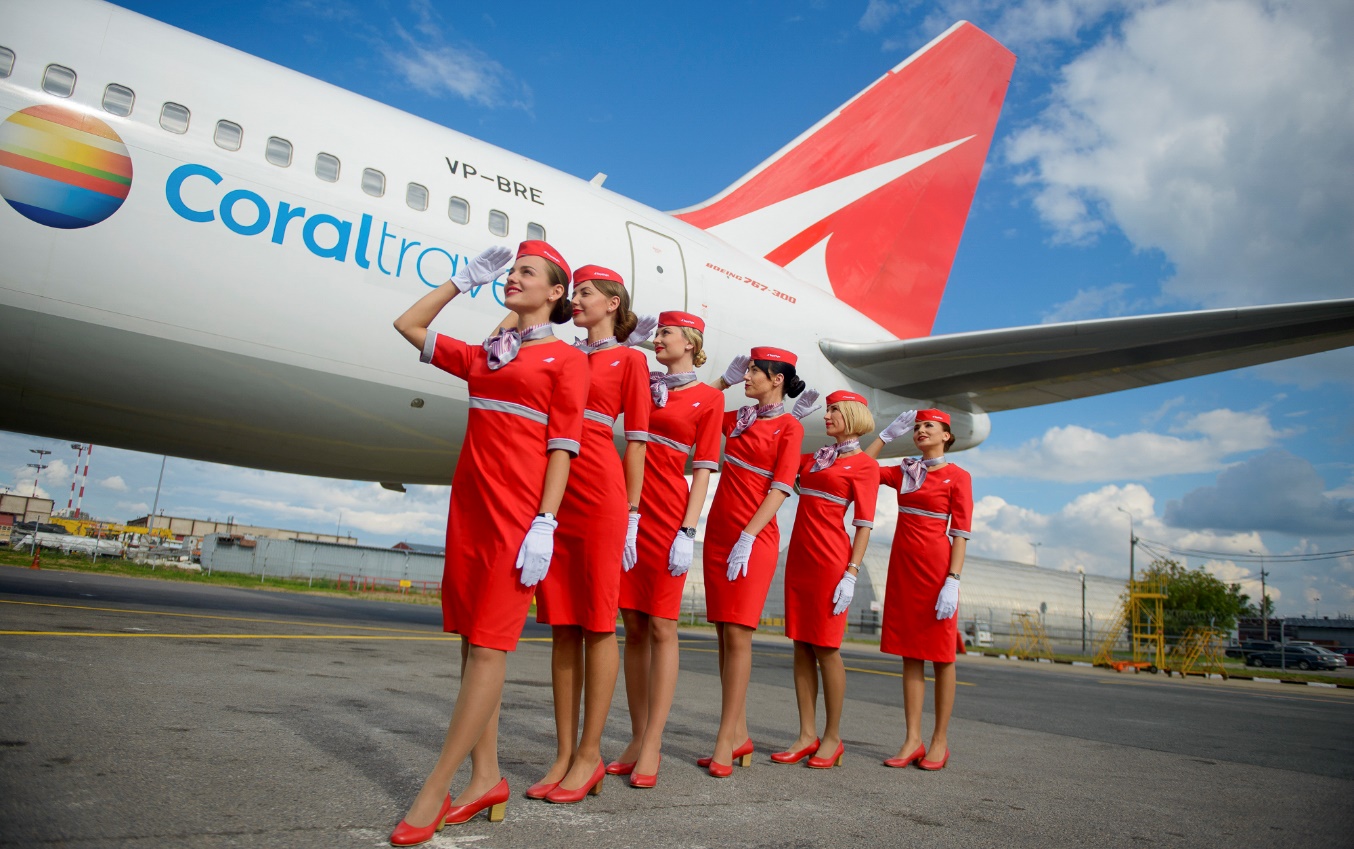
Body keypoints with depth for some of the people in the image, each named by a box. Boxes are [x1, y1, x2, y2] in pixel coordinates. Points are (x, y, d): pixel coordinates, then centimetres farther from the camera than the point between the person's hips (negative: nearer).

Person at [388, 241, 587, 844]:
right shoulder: (481, 356, 18)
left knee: (487, 646, -6)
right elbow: (409, 325, 28)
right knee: (473, 642, 7)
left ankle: (435, 791, 0)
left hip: (518, 512, -6)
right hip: (468, 505, 6)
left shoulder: (565, 358, 2)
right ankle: (486, 778, 17)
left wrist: (544, 524, -15)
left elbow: (562, 448, -6)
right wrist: (466, 278, 24)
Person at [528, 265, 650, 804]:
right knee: (561, 624, 7)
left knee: (597, 621, -1)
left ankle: (590, 755, 9)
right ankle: (564, 754, 15)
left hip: (600, 491, -5)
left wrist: (631, 514, -5)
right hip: (555, 492, 6)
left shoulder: (629, 360, 5)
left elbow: (637, 441, 0)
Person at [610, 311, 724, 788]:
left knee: (661, 627, -3)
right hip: (629, 511, 5)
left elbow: (702, 472, -4)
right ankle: (637, 739, 16)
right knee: (633, 626, 8)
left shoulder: (708, 398, 1)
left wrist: (687, 533, -12)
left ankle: (652, 746, 5)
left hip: (668, 516, -5)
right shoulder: (642, 381, 14)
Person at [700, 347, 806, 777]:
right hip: (718, 532, 6)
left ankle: (725, 742, -2)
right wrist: (725, 379, 16)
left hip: (755, 539, -6)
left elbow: (779, 489, -10)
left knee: (737, 635, -8)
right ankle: (739, 735, 13)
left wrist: (747, 539, -18)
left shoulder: (789, 427, -3)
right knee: (725, 635, 5)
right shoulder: (739, 418, 13)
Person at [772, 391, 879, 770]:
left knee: (825, 647, -3)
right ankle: (807, 735, 12)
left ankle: (833, 738, 10)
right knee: (801, 646, 5)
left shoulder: (865, 465, -1)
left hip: (830, 559, -6)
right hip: (799, 556, 6)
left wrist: (851, 574, -15)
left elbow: (864, 525, -7)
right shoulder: (813, 459, 16)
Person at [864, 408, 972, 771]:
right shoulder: (903, 473, 13)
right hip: (902, 566, 5)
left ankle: (940, 741, 10)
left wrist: (952, 581, -15)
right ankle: (913, 740, 9)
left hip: (936, 567, -5)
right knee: (910, 653, 5)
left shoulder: (957, 477, -2)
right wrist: (888, 434, 10)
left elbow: (961, 533, -7)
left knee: (940, 655, 2)